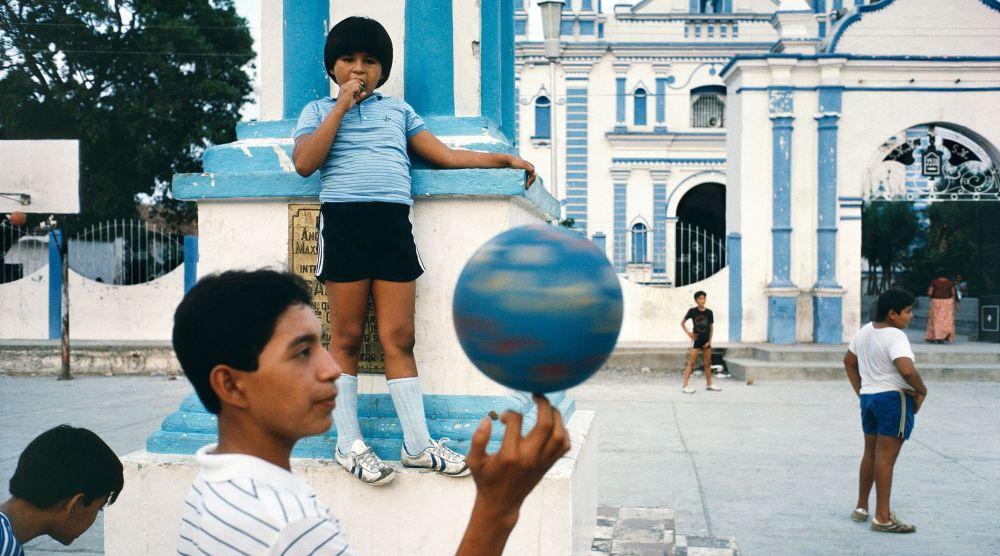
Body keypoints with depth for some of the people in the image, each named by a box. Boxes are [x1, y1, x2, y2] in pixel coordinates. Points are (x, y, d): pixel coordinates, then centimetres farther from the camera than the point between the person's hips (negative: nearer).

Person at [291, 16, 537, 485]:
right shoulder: (318, 111, 16)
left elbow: (444, 156, 21)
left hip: (394, 223, 2)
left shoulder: (398, 110, 24)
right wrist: (341, 106, -1)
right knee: (346, 336, 0)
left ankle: (417, 443, 3)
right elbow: (304, 163, -2)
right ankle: (348, 443, 7)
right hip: (343, 220, -2)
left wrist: (504, 159, 16)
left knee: (398, 338, 0)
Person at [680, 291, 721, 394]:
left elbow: (711, 327, 5)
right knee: (691, 363, -8)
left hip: (706, 341, 4)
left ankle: (710, 384, 26)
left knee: (708, 363, 13)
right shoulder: (692, 311, -8)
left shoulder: (709, 312, -1)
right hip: (696, 339, -3)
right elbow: (682, 323, 2)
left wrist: (709, 341, -1)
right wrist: (689, 333, -8)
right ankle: (686, 385, -10)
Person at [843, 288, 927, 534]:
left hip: (868, 397, 9)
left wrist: (860, 391, 20)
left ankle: (861, 507, 27)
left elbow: (848, 361, 20)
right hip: (894, 398, -9)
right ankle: (882, 518, -4)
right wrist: (921, 390, -14)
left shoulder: (865, 331, 10)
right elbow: (907, 370, -31)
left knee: (870, 453, 18)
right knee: (886, 457, -6)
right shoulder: (895, 336, -18)